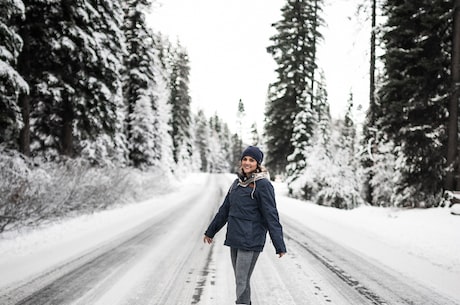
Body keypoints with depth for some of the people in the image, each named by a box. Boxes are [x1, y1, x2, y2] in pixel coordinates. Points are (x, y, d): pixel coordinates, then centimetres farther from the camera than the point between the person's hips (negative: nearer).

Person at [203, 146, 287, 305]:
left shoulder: (263, 184, -10)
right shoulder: (238, 182, 11)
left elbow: (271, 216, -13)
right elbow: (225, 210, 19)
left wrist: (280, 246, -15)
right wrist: (210, 231, 25)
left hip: (251, 241, -7)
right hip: (235, 238, 7)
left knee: (242, 280, -7)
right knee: (240, 279, 12)